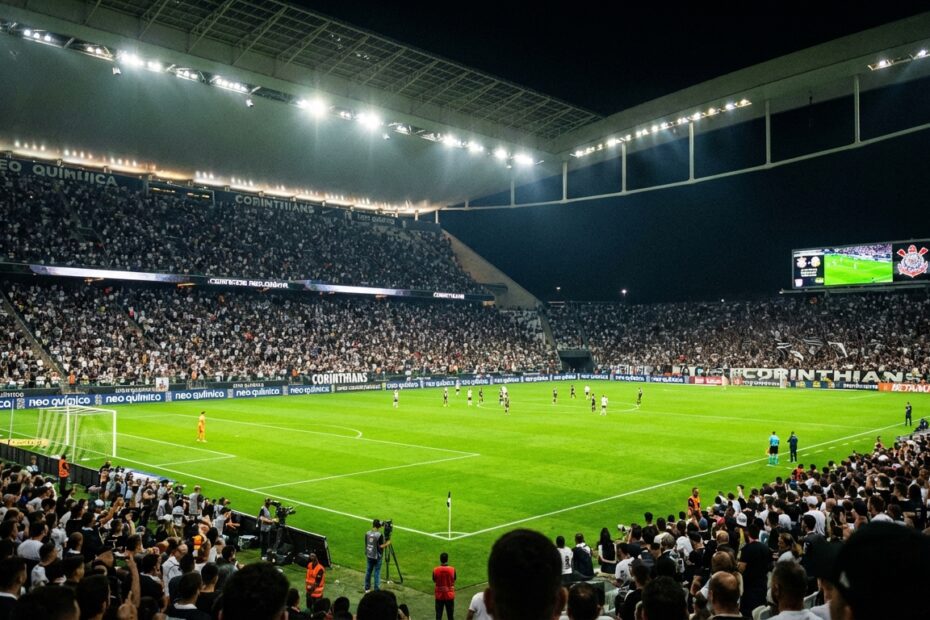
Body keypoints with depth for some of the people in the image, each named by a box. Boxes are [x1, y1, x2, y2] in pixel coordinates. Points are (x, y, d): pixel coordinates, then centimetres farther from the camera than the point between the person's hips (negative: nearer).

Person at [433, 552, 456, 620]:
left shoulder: (435, 570, -14)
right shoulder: (452, 569, -14)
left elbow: (434, 581, 2)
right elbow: (453, 581, -2)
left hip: (439, 595, 0)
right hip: (449, 595, 0)